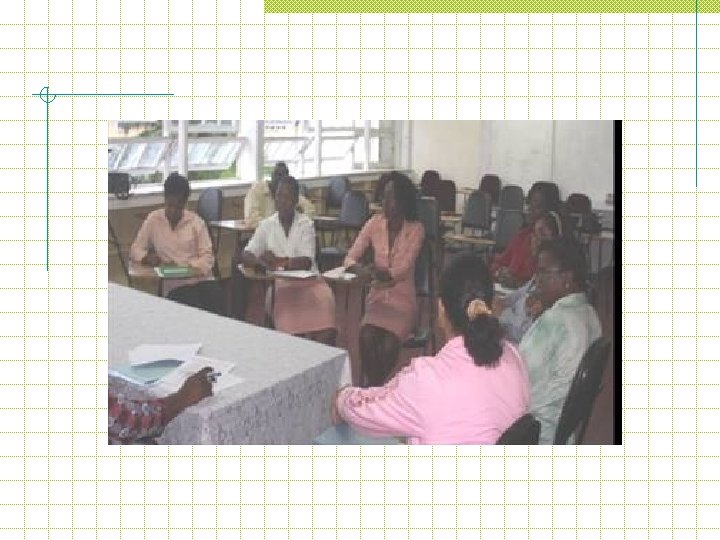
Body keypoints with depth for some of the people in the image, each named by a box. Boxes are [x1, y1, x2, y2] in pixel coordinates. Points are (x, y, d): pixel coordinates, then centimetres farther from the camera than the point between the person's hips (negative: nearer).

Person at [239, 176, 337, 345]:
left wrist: (278, 261, -25)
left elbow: (306, 262, -8)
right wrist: (259, 262, -23)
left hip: (307, 281, 0)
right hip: (279, 284, 0)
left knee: (324, 301, -29)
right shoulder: (266, 225, 8)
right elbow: (246, 256, 1)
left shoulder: (306, 224, 3)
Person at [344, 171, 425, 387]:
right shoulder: (374, 223, 0)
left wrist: (383, 274, -38)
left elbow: (404, 269, -18)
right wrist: (361, 269, -27)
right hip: (377, 298, 2)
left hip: (403, 301, -2)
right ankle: (371, 386, -8)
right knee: (367, 337, -27)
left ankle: (378, 386, -3)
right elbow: (349, 259, -4)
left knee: (388, 344, -28)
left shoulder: (415, 229, -7)